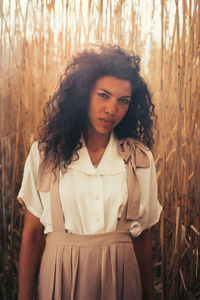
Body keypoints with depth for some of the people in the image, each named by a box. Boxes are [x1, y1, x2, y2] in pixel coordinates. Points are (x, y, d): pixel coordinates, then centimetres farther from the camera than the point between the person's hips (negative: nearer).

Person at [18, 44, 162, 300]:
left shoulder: (140, 158, 0)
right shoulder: (45, 153, -4)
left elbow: (142, 235, 2)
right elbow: (32, 232, -5)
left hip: (119, 275, 1)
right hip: (58, 274, -1)